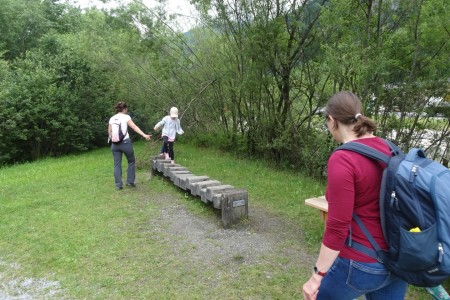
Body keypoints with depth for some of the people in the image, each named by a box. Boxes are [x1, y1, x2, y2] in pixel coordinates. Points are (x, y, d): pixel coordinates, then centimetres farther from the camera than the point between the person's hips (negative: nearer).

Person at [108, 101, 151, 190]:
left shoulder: (112, 118, 10)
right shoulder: (126, 117, -3)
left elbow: (109, 132, 12)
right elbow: (135, 127, -12)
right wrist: (144, 135, -17)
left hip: (115, 144, 4)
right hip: (125, 142, -4)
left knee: (117, 164, 7)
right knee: (131, 161, 14)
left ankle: (118, 185, 8)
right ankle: (130, 181, 13)